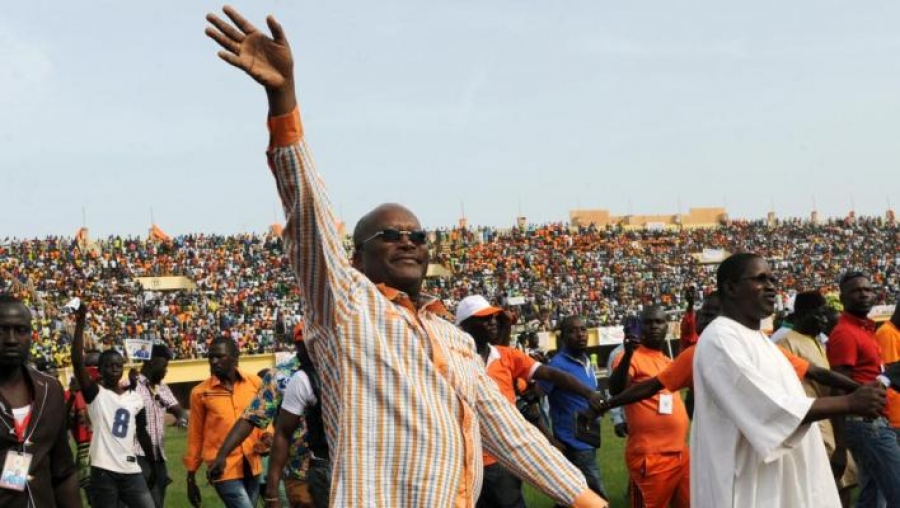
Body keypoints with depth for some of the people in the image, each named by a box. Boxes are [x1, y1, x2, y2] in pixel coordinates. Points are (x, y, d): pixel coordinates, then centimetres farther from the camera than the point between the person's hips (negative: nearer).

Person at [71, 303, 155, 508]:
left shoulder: (135, 398, 12)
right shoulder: (95, 393, -1)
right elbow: (77, 361, -15)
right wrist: (81, 323, -20)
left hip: (132, 471, 4)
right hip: (103, 471, -4)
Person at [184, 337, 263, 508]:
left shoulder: (254, 382, 1)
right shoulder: (200, 392, -5)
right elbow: (195, 436, 3)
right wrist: (191, 477, 7)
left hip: (252, 467, 4)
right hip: (224, 470, -4)